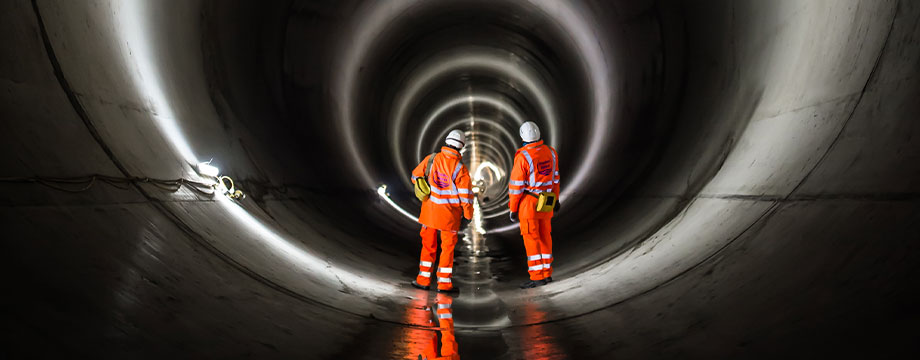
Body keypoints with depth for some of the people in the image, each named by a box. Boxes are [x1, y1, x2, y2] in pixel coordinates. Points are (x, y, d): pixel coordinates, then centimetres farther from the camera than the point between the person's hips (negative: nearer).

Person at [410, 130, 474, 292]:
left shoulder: (432, 159, -6)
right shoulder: (460, 168, -14)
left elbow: (416, 176, 7)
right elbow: (465, 195, -11)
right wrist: (468, 215, 2)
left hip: (430, 209, 3)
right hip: (450, 212, -3)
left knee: (428, 244, 15)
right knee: (447, 247, 9)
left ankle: (424, 280, 19)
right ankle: (444, 283, 14)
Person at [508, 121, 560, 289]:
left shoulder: (522, 157, -18)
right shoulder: (550, 152, 1)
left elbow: (516, 186, -15)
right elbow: (555, 178, 11)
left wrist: (513, 209, -7)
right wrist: (555, 198, 22)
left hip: (528, 203, -6)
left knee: (531, 238, -1)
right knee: (544, 236, 14)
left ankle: (537, 277, 2)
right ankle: (547, 273, 23)